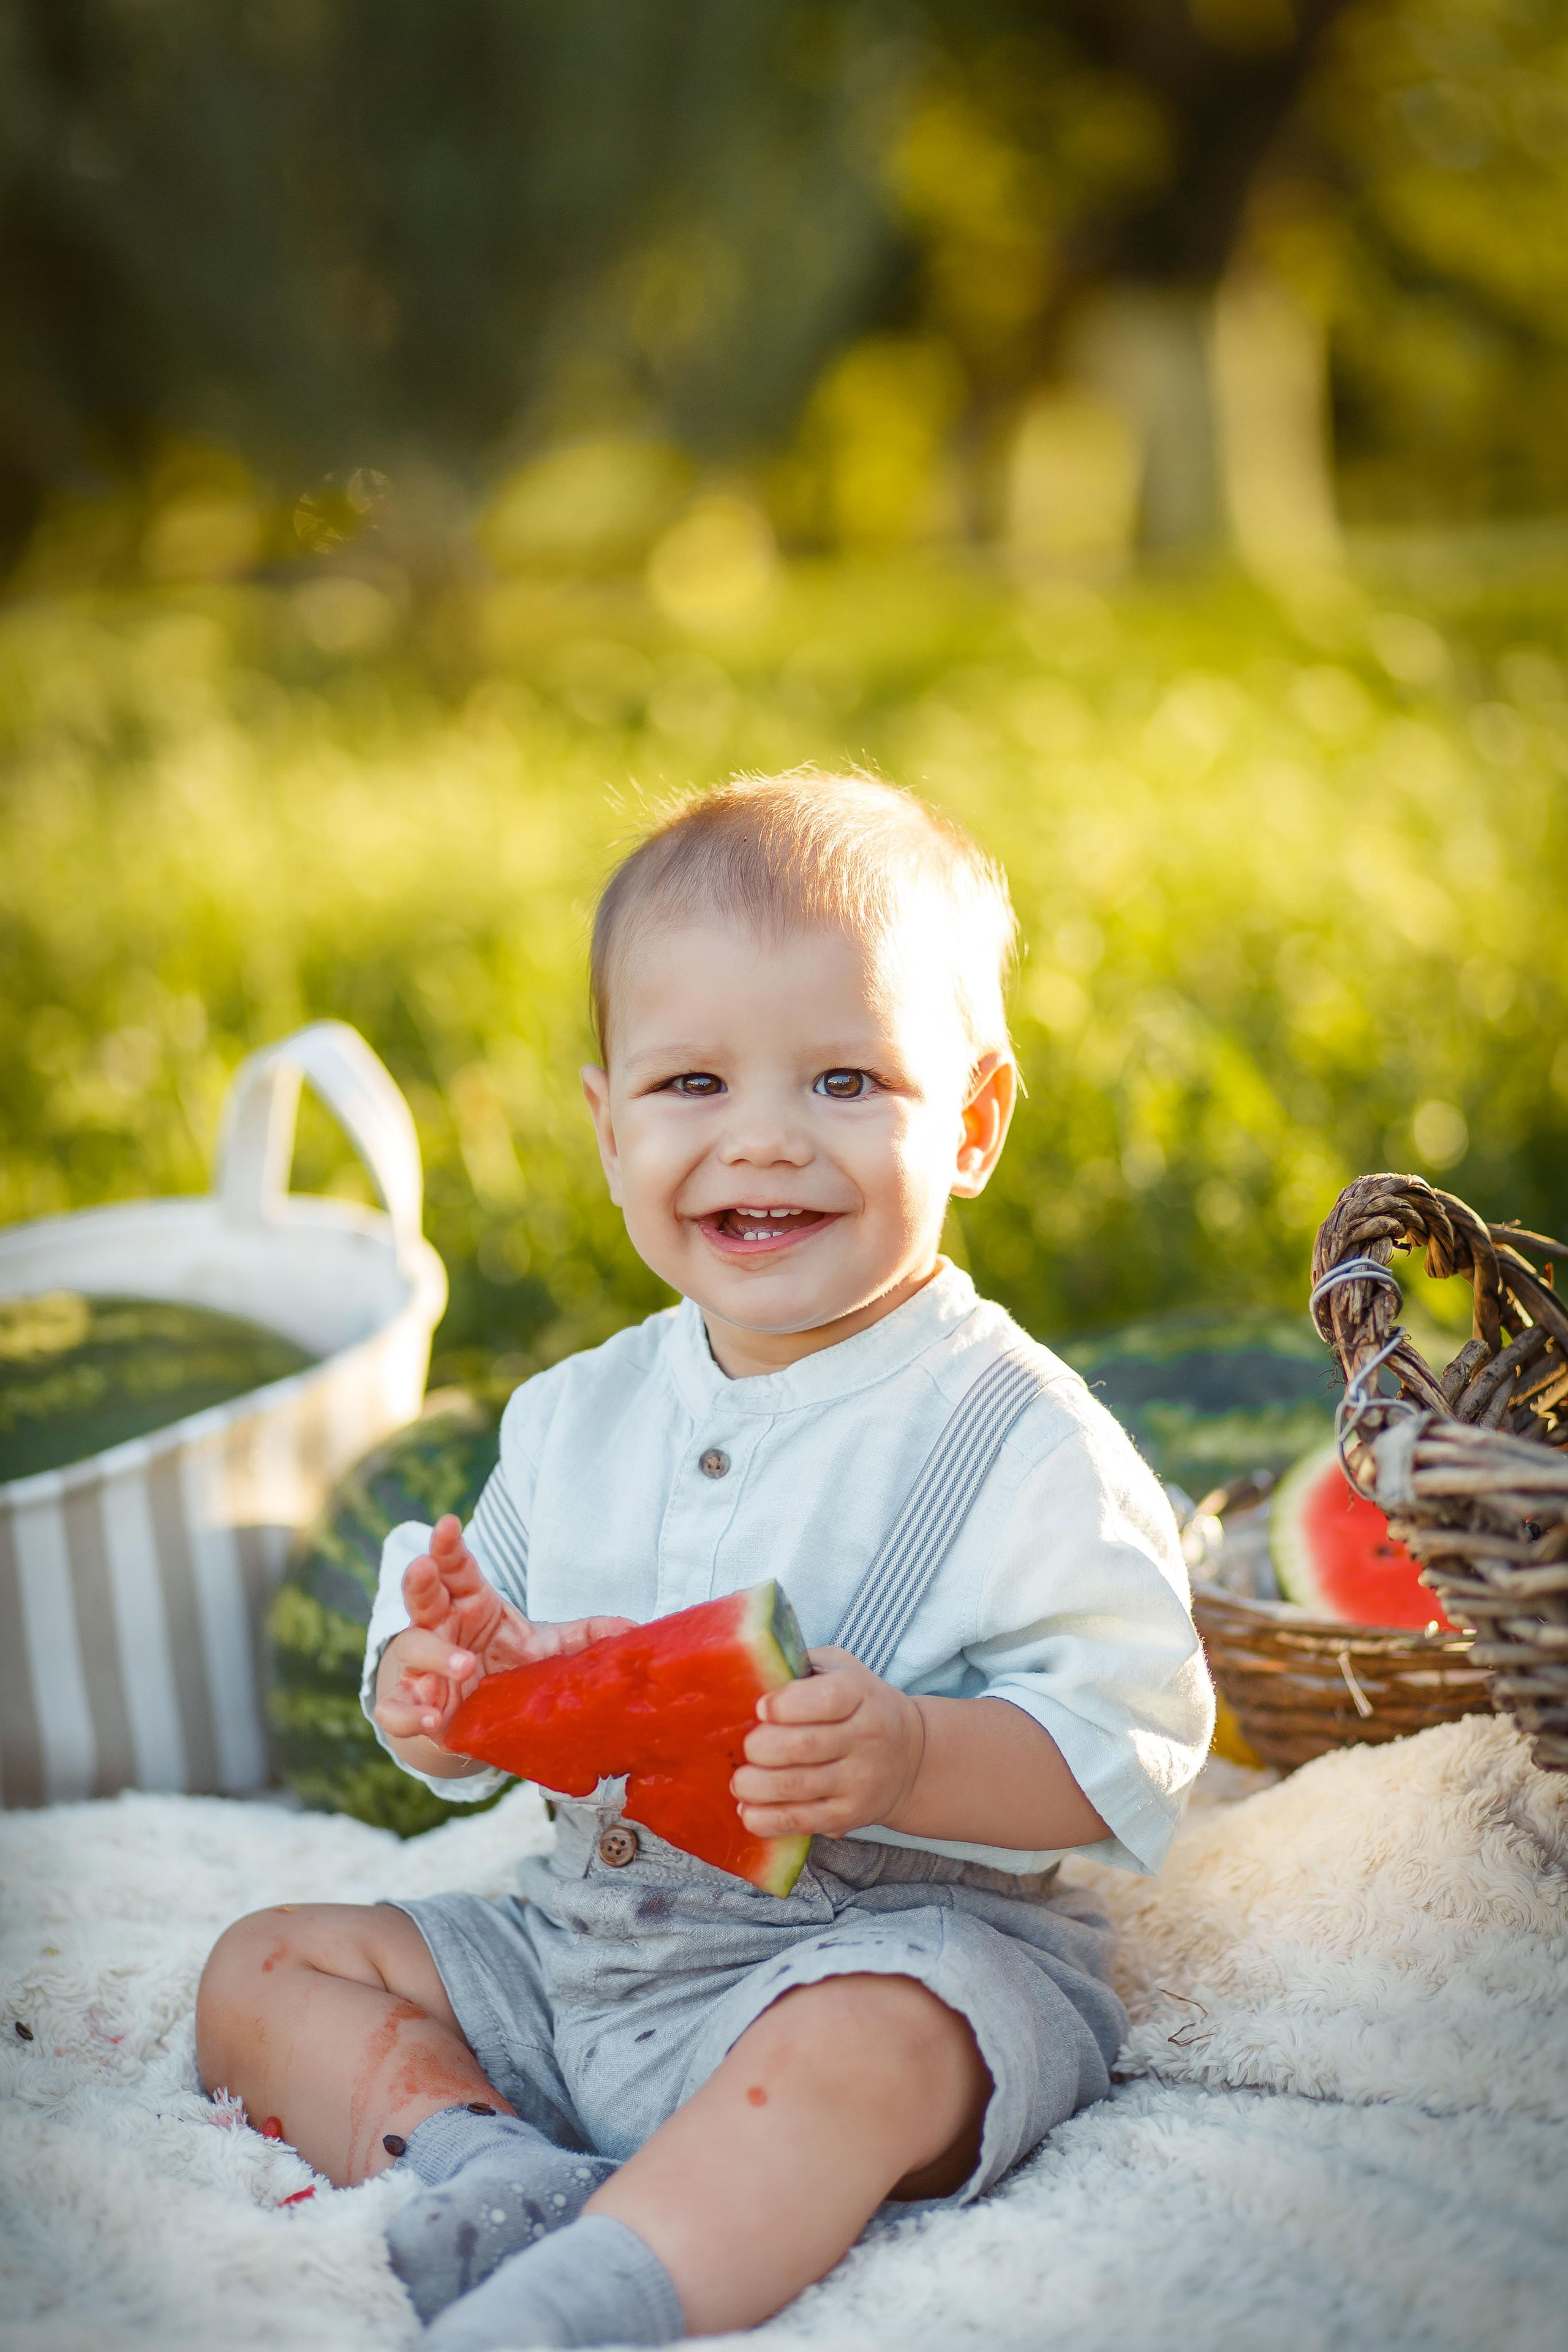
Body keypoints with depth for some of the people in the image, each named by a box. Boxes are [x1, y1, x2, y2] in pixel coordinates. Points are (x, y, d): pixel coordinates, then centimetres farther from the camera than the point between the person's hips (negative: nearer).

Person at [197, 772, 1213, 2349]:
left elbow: (1126, 1748, -15)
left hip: (905, 1945, -7)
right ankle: (479, 2162, -20)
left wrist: (907, 1758, -32)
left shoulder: (1015, 1441, -11)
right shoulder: (577, 1417, 8)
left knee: (863, 2045, -39)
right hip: (582, 1947, 7)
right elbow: (477, 1722, 15)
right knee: (260, 1970, 3)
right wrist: (435, 1687, -10)